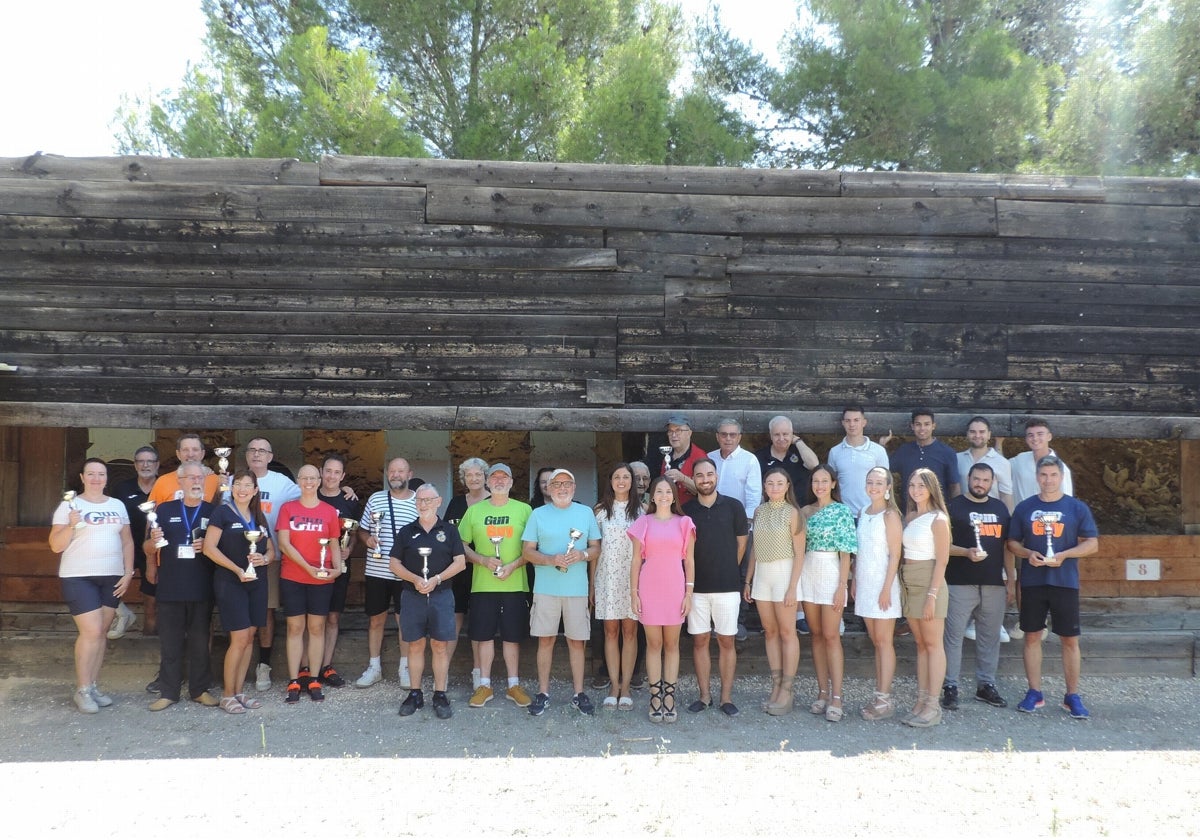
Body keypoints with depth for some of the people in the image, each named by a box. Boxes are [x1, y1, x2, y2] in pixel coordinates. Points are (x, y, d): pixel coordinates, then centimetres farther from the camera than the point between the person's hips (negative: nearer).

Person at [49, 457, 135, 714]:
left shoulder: (118, 506, 11)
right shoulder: (69, 506, -2)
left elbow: (127, 542, 12)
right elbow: (56, 546, -5)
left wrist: (128, 573, 3)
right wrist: (71, 525, -21)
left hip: (112, 578, 4)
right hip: (79, 578, -4)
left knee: (100, 633, 8)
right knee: (91, 632, -9)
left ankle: (93, 686, 17)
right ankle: (82, 690, 4)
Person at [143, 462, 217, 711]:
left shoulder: (212, 512, 5)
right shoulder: (165, 510, 6)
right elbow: (147, 549, 8)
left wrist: (208, 546, -12)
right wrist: (153, 542, -14)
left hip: (202, 589, 0)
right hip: (170, 588, 0)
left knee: (200, 642, 7)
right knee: (170, 642, 6)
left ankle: (199, 690, 17)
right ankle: (168, 692, 15)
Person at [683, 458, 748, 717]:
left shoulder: (733, 506, -1)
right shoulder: (686, 510, 1)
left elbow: (741, 542, 7)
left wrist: (728, 570, 10)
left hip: (727, 586, -1)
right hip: (696, 586, 1)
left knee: (727, 641, 5)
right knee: (699, 640, 7)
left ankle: (726, 697, 15)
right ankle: (704, 695, 18)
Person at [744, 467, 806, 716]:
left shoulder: (792, 513, -5)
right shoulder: (759, 511, 9)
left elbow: (799, 553, -7)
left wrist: (792, 587, -13)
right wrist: (748, 580, 11)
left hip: (783, 572, -5)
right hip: (761, 573, 5)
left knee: (787, 632, 0)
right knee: (770, 632, 7)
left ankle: (786, 691, 5)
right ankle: (776, 688, 14)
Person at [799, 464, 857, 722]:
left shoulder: (842, 511, -3)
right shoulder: (805, 511, 10)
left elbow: (845, 553, -5)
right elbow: (799, 547, 12)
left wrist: (842, 586, -11)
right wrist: (796, 582, 4)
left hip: (831, 572, -4)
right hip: (808, 572, 5)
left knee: (831, 636, -5)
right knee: (817, 635, 8)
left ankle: (836, 697, -1)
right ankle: (823, 692, 15)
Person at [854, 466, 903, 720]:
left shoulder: (890, 515, -9)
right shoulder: (863, 513, 11)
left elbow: (895, 555, -12)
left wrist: (887, 589, -17)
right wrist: (854, 582, 11)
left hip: (883, 584, -7)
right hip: (865, 584, 7)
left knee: (884, 642, -2)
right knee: (875, 641, 10)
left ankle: (885, 699, 2)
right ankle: (881, 696, 17)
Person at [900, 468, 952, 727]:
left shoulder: (938, 519, -8)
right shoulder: (909, 517, 12)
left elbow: (942, 560, -12)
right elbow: (903, 552, 11)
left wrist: (932, 595, -16)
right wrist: (902, 585, 3)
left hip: (929, 582, -7)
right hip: (908, 583, 7)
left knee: (933, 644, -1)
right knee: (920, 644, 11)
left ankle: (933, 705, 3)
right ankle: (921, 701, 15)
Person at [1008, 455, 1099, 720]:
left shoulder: (1077, 508, 2)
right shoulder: (1024, 507, 5)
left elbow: (1092, 544, 0)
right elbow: (1012, 542, 8)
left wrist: (1064, 555, -15)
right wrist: (1028, 554, -12)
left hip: (1065, 582, -1)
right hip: (1032, 581, 1)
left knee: (1070, 640, 3)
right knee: (1032, 636, 7)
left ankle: (1072, 696, 15)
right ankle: (1034, 693, 17)